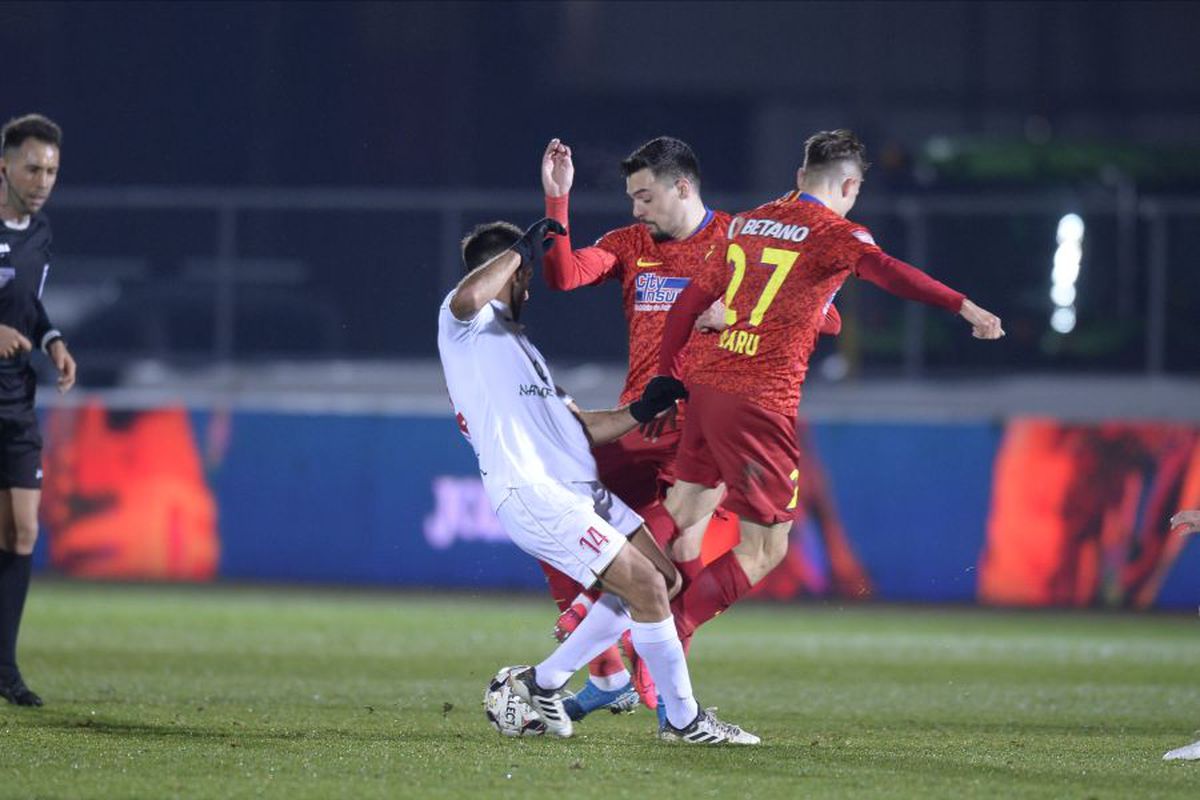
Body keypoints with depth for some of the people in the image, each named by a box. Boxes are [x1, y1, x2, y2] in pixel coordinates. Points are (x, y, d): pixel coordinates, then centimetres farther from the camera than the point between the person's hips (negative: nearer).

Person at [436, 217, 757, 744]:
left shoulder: (514, 340, 30)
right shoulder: (466, 323, 2)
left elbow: (579, 427, 27)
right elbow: (468, 297, -27)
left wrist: (642, 410, 12)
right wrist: (522, 249, -13)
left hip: (578, 491, 10)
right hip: (530, 492, -10)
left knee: (663, 580, 8)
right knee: (645, 585, -13)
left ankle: (544, 681, 15)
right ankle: (684, 720, -3)